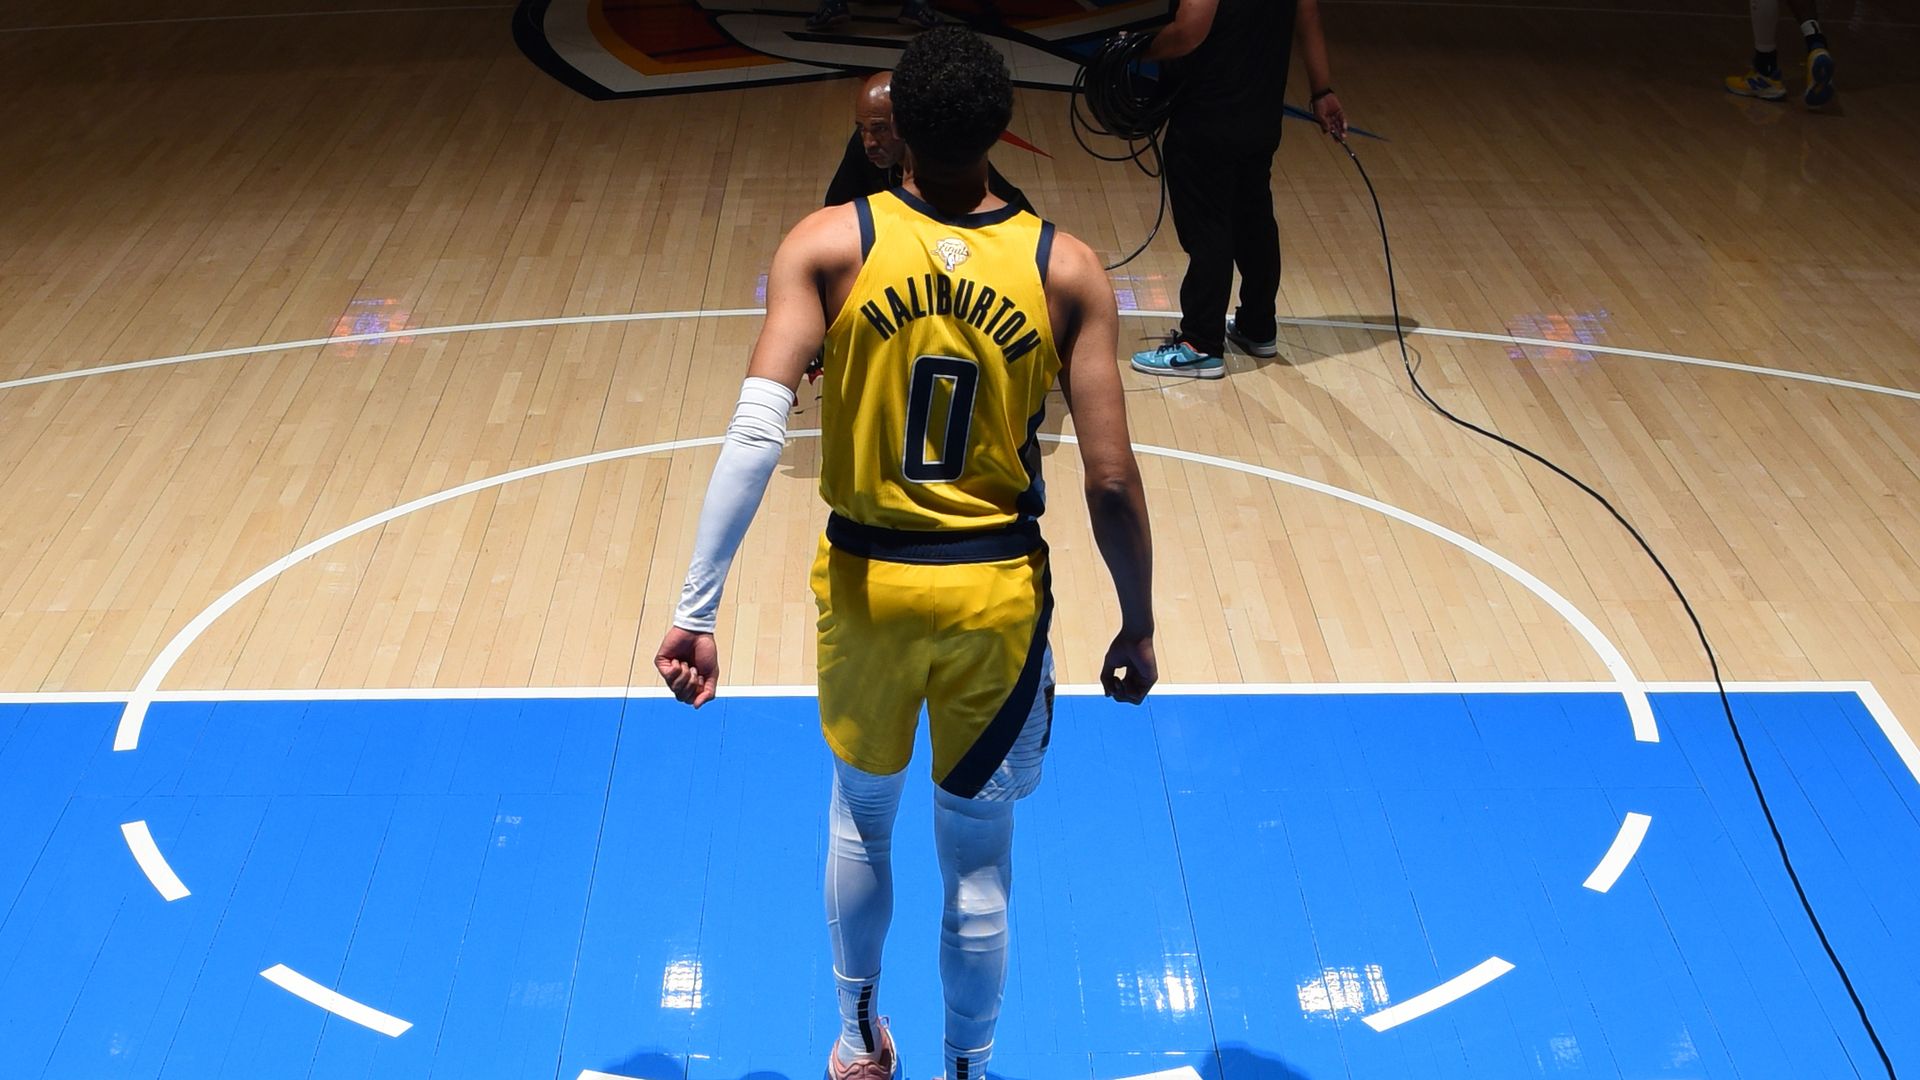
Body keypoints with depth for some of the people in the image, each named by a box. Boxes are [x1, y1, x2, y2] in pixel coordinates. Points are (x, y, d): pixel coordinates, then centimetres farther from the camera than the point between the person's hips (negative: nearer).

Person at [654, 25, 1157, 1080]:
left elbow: (755, 431, -22)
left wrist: (696, 608, -20)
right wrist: (1137, 627, 1)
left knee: (861, 814, 26)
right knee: (977, 856, 15)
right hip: (997, 592, -1)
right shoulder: (1066, 269, -10)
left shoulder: (827, 245, -12)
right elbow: (1110, 478, -12)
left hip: (868, 583, 1)